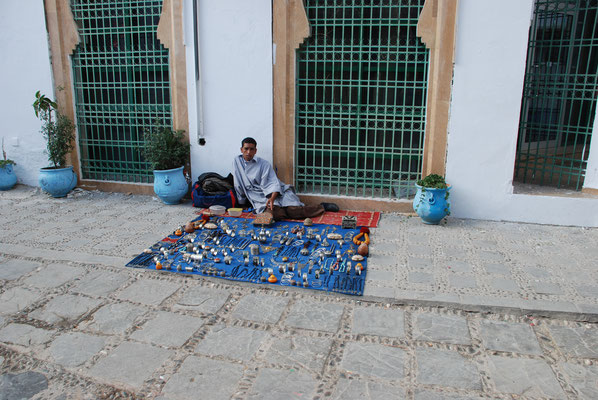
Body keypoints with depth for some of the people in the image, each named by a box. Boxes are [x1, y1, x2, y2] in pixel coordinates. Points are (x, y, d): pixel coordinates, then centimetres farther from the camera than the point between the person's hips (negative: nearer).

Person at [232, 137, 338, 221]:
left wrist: (272, 198, -27)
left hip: (276, 194, -1)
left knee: (293, 210, -25)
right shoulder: (237, 161, 11)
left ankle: (322, 207, -3)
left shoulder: (263, 164, 1)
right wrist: (242, 201, 17)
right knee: (273, 214, -34)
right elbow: (238, 185, 18)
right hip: (261, 200, 1)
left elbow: (273, 184, -9)